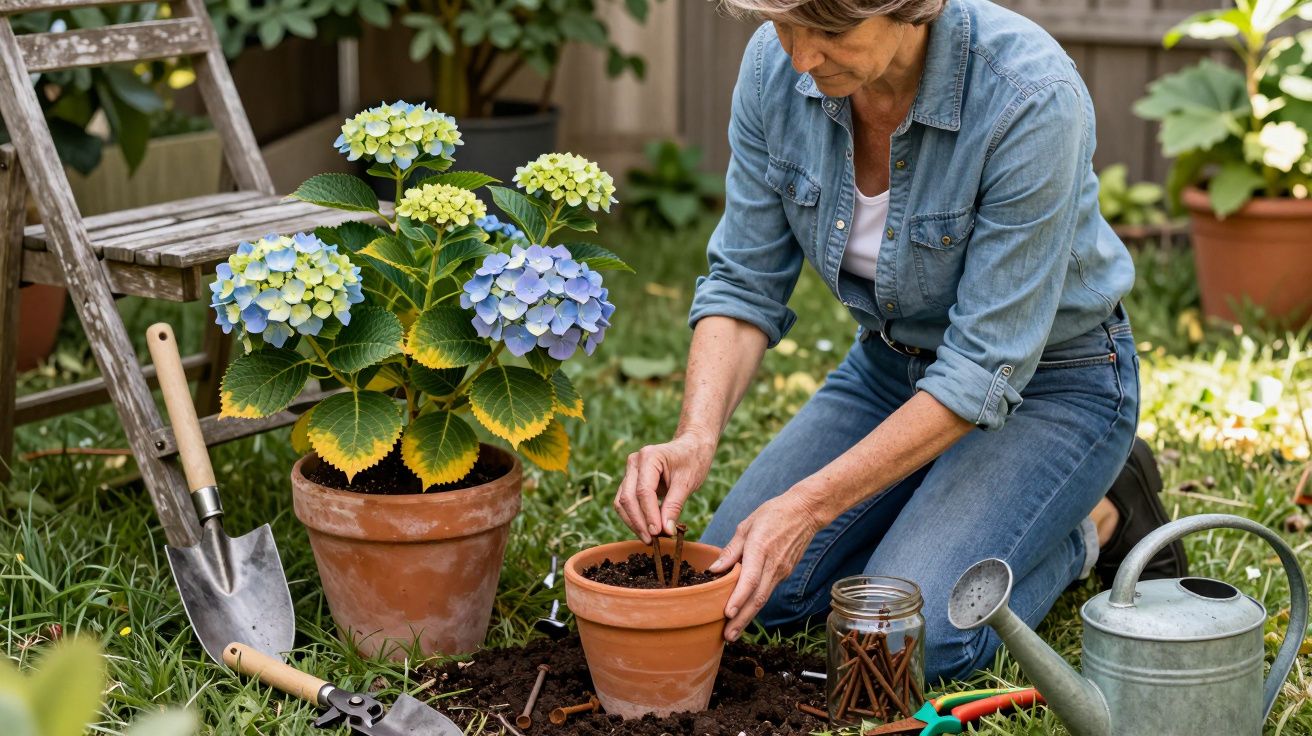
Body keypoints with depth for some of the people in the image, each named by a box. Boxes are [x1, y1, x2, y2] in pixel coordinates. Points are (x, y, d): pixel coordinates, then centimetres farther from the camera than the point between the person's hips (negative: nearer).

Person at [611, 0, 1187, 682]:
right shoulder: (776, 63, -17)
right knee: (735, 582, -4)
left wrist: (810, 505, -32)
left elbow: (986, 365, -29)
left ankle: (1090, 524, 6)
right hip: (892, 363, 6)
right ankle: (950, 504, 16)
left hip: (1048, 378, -5)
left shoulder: (1030, 95, -33)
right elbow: (745, 282, -9)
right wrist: (695, 437, -26)